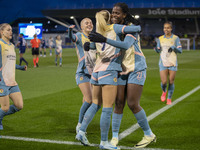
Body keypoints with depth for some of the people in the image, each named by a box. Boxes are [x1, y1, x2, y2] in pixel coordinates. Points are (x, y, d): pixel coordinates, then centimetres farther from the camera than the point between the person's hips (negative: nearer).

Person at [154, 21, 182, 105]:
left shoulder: (175, 38, 1)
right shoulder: (160, 39, 6)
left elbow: (180, 51, -1)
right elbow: (158, 51, 10)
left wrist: (173, 48, -21)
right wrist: (155, 46, -12)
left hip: (172, 63, -1)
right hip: (163, 63, 1)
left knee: (171, 82, 0)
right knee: (164, 82, -7)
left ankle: (169, 99, 19)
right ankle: (164, 91, 27)